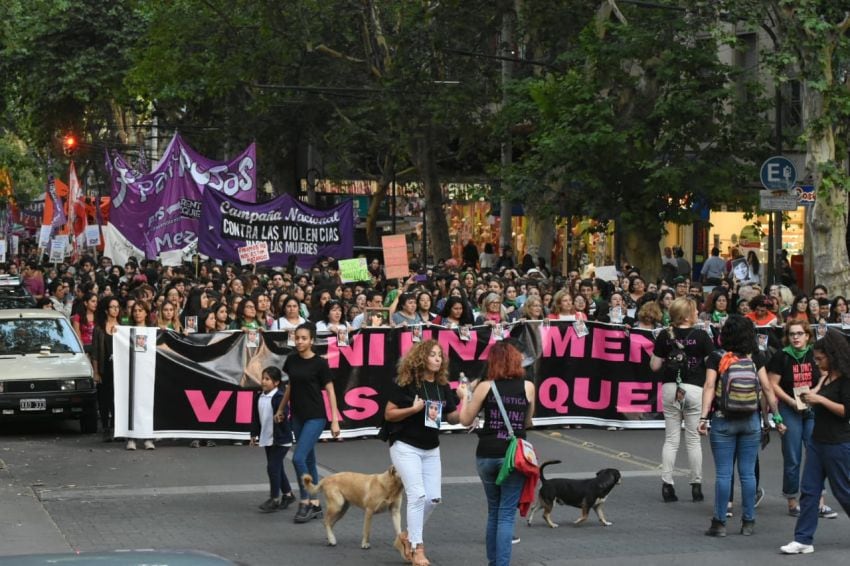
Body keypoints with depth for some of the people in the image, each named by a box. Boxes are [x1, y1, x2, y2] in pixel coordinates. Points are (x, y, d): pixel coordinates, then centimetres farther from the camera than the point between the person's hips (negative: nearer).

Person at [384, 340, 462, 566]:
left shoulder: (443, 386, 4)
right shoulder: (405, 383, -12)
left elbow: (452, 418, 8)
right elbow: (388, 414, -11)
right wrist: (414, 409, -24)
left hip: (431, 449, 6)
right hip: (406, 446, -6)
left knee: (433, 497, 4)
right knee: (417, 495, -13)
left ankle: (406, 537, 23)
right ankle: (416, 548, -5)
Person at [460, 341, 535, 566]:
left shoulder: (485, 387, -3)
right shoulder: (528, 387, -1)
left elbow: (465, 420, 4)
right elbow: (527, 423, 10)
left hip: (486, 456, 2)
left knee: (493, 511, 19)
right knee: (506, 514, 2)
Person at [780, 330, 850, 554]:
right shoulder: (827, 377, 12)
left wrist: (820, 399, -21)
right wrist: (812, 397, 6)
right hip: (818, 441, 8)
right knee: (809, 490, 3)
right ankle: (803, 540, 3)